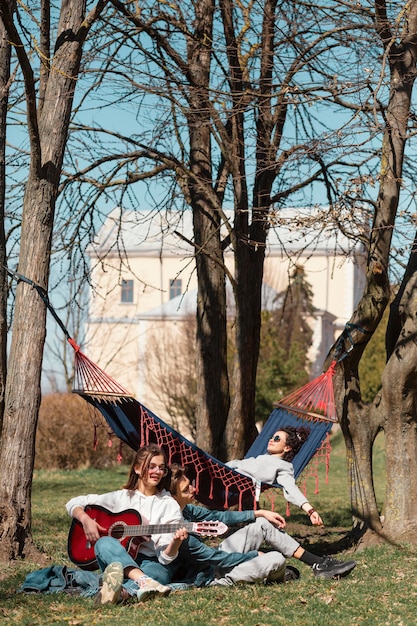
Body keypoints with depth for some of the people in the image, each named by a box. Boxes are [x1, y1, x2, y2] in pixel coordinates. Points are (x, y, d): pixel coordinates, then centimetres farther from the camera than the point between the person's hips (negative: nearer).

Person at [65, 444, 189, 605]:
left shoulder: (169, 505, 6)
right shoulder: (121, 497, 11)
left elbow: (165, 558, -1)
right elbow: (74, 503, 14)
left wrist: (176, 542, -23)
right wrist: (86, 520, -7)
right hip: (116, 559, 1)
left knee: (161, 574, -36)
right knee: (105, 543, -33)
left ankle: (123, 590, -61)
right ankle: (144, 582, -53)